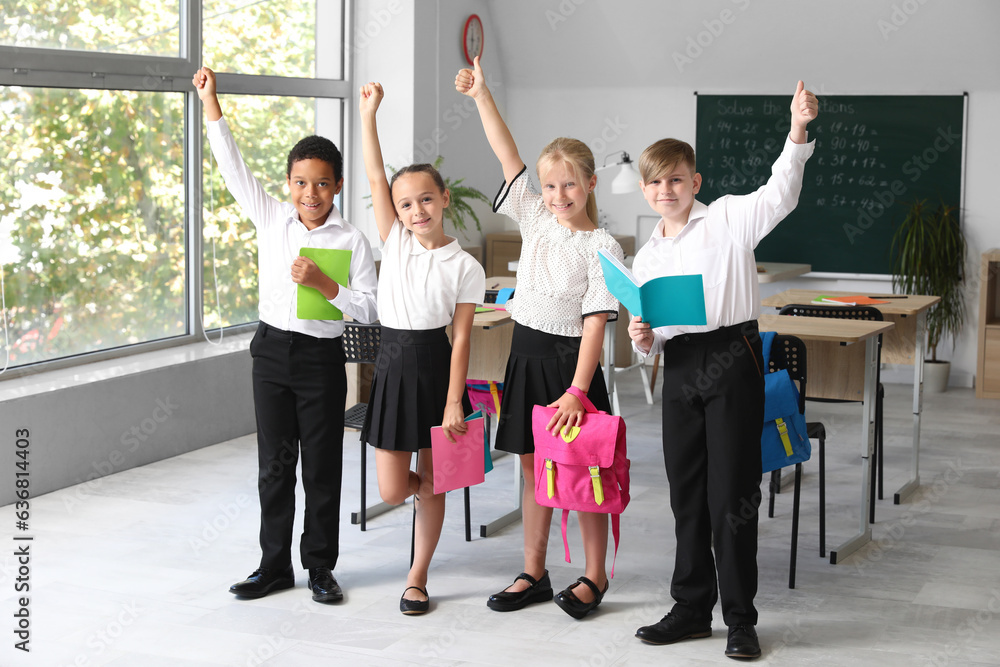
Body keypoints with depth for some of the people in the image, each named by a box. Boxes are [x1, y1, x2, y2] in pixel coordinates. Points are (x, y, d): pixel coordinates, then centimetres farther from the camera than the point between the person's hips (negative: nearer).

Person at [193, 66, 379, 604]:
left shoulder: (350, 241, -6)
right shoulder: (271, 219, 3)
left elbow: (368, 309, -8)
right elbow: (234, 170, 3)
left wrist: (324, 284, -22)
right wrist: (211, 104, 2)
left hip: (321, 358, -3)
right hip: (272, 351, 3)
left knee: (321, 468, 5)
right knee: (274, 465, 9)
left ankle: (321, 567, 17)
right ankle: (274, 565, 20)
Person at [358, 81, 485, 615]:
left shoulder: (464, 267, -4)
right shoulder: (394, 242, 2)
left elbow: (461, 338, -7)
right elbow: (375, 178, -3)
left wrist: (454, 402, -12)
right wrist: (368, 114, -8)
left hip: (436, 367, -2)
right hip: (393, 365, 2)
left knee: (432, 486, 8)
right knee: (391, 491, 1)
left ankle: (417, 579, 23)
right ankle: (420, 487, 39)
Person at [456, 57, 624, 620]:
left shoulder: (602, 246, -10)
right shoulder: (536, 220, 5)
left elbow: (595, 321, -17)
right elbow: (508, 154, 5)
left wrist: (576, 390, -24)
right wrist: (481, 94, 0)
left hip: (570, 359, -5)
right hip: (526, 355, 6)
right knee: (534, 469, 11)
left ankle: (595, 575, 16)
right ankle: (534, 574, 21)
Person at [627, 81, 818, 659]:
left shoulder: (728, 219, -1)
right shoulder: (646, 258, 15)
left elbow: (779, 195, -19)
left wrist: (797, 134, -33)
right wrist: (645, 340, -4)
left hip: (732, 357, -5)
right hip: (680, 368, 6)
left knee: (732, 493, -2)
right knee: (687, 493, 11)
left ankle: (741, 618, 8)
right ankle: (693, 608, 24)